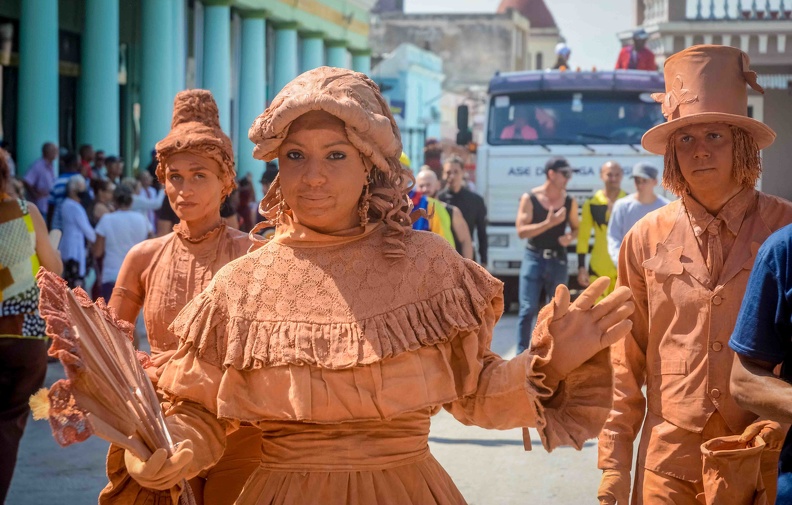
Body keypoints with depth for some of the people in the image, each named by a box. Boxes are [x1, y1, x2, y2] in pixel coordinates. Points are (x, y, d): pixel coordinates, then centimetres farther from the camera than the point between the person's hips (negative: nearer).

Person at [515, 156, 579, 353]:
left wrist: (570, 237, -7)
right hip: (534, 257, -3)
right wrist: (548, 223, -21)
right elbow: (521, 231, -12)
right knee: (528, 310, -7)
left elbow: (576, 227, 16)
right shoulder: (530, 198, -6)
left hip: (558, 259, 3)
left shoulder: (570, 202, 4)